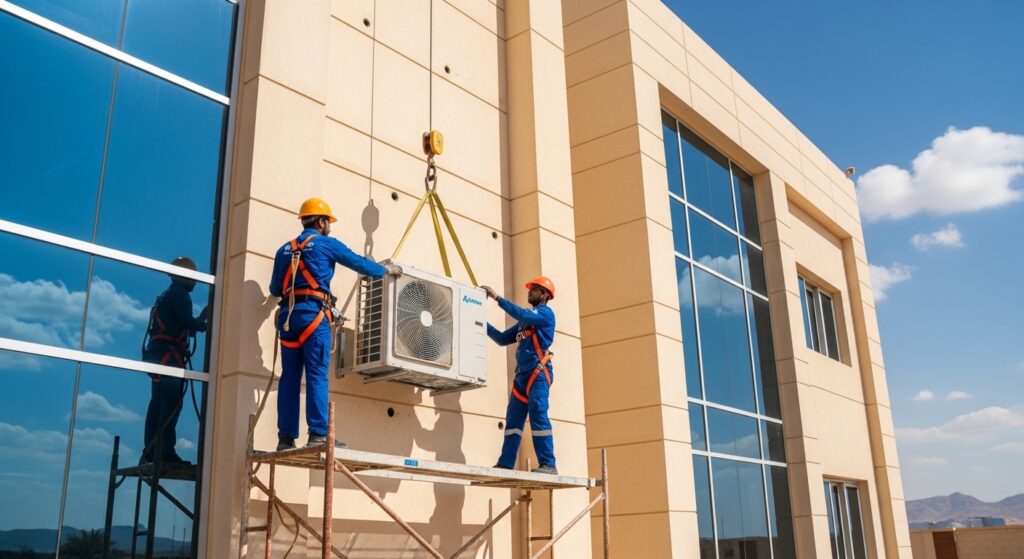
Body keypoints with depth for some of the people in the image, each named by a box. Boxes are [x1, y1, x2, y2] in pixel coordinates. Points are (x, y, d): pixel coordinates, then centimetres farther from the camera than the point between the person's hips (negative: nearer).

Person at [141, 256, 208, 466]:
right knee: (171, 403, -14)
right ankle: (166, 451, -19)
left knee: (158, 403, 8)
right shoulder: (179, 294, -5)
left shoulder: (167, 296, 25)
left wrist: (201, 318, 14)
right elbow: (187, 323, -16)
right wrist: (206, 325, -1)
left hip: (159, 355, 10)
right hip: (168, 355, -10)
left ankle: (151, 450, 8)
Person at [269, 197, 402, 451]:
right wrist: (387, 270, 27)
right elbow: (358, 262, 11)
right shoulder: (325, 243, 6)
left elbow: (275, 289, 23)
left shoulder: (284, 249, 21)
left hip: (287, 314, 6)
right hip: (313, 313, -5)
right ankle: (318, 434, -13)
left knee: (289, 376, 4)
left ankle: (286, 437, 2)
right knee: (316, 375, -8)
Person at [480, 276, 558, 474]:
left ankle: (548, 464, -16)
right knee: (513, 419, 3)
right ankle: (505, 463, 2)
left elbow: (522, 314, -18)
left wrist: (497, 297, -17)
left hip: (539, 372, -8)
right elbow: (503, 339, 24)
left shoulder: (546, 312, 1)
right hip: (522, 374, 8)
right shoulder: (524, 321, 25)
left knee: (538, 416, -15)